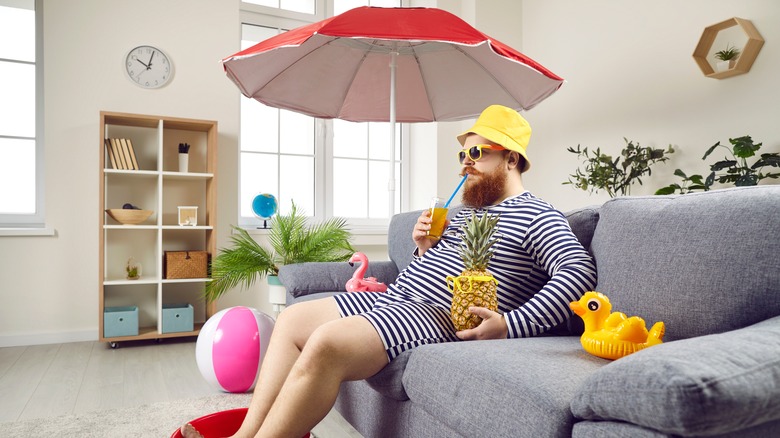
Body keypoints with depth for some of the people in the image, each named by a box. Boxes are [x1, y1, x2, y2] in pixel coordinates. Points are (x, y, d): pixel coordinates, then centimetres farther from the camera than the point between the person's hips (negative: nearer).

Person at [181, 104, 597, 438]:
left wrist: (511, 325, -28)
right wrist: (424, 246, 5)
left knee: (326, 343, -30)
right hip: (391, 298, 10)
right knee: (291, 319, 5)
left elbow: (580, 271, -18)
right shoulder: (465, 211, 23)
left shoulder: (537, 216, -3)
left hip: (439, 317, -10)